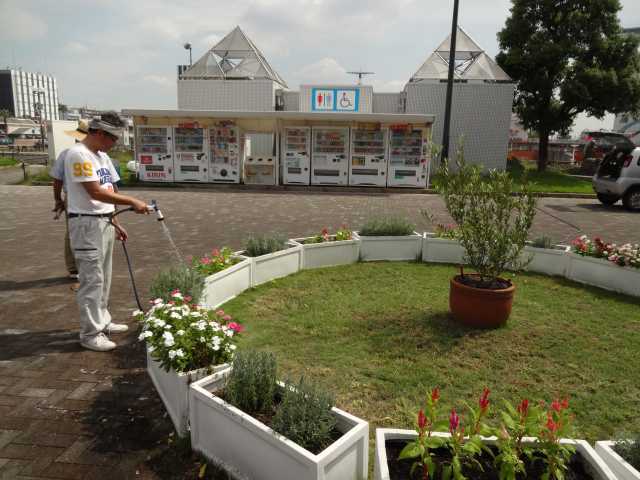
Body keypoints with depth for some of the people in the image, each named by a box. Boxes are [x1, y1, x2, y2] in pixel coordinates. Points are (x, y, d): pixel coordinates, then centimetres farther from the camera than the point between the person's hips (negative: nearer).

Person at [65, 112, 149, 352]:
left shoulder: (102, 157, 13)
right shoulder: (78, 154, -15)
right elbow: (95, 193, -22)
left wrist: (116, 224, 16)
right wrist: (132, 201, -21)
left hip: (105, 222, 9)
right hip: (87, 224, -9)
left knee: (103, 277, 16)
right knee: (92, 280, -4)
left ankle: (102, 321, 29)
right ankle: (90, 333, 5)